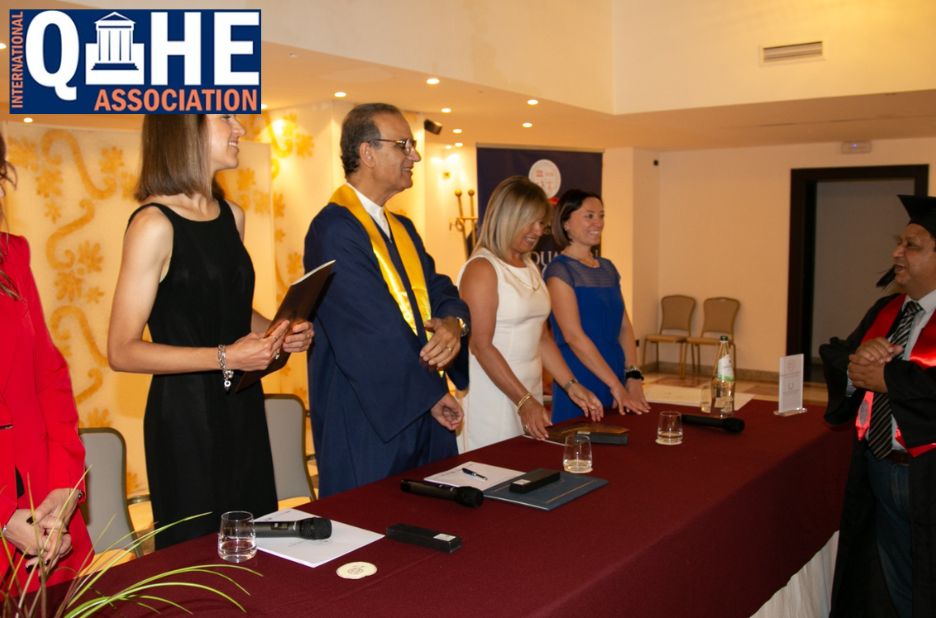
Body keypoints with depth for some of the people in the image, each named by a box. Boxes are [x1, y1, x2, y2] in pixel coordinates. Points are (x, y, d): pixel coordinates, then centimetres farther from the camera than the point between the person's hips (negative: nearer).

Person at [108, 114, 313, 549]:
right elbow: (122, 351, -16)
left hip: (242, 407, 7)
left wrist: (278, 332, 3)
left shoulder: (230, 215, 9)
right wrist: (225, 357, -22)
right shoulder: (155, 224, -14)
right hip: (187, 415, -7)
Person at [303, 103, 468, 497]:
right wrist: (431, 391, -11)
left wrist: (453, 324, -16)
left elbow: (438, 289, 9)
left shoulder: (402, 229, 14)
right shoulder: (335, 230, -16)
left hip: (421, 411, 8)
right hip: (366, 417, -8)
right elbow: (373, 327, -19)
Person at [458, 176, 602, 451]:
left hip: (529, 389, 8)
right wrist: (523, 400, -20)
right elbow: (480, 345, -17)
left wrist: (572, 386, 7)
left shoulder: (531, 269, 13)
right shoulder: (482, 269, -12)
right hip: (492, 393, -7)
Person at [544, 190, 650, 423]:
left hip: (616, 380, 7)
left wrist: (633, 377, -5)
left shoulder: (608, 268, 12)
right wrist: (616, 386, -17)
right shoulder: (559, 270, -10)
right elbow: (573, 335, -17)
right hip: (580, 384, -7)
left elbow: (624, 327, 9)